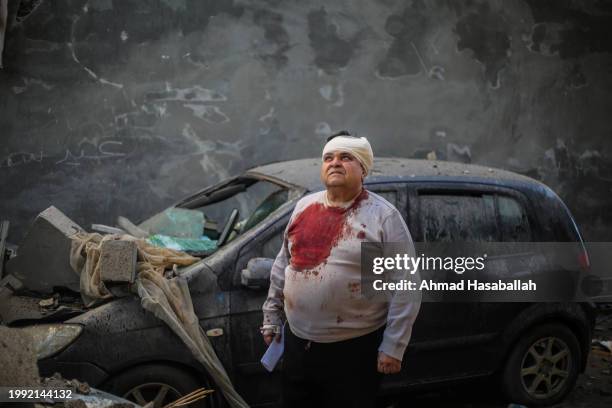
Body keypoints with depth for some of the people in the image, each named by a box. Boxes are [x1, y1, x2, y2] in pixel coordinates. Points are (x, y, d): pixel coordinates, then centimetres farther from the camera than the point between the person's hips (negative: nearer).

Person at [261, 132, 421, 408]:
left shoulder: (384, 216, -11)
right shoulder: (304, 207, 5)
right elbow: (282, 265, 14)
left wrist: (393, 348, -14)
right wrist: (271, 318, 14)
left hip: (355, 348, -5)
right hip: (297, 342, 5)